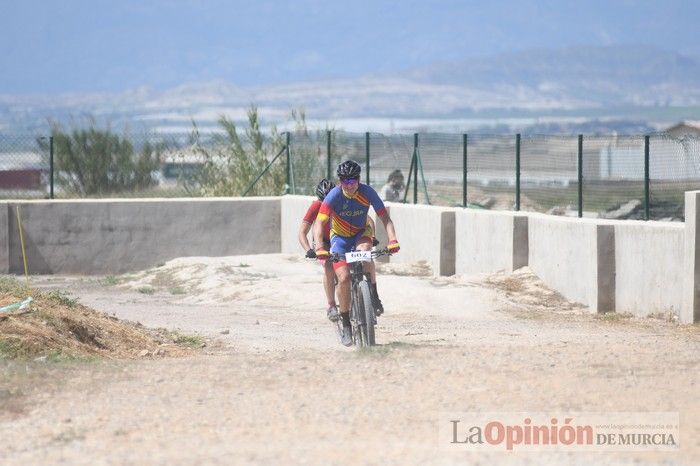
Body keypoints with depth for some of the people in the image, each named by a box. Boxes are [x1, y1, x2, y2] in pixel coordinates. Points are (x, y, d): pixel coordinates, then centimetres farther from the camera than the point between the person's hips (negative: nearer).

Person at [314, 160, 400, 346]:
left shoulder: (367, 192, -20)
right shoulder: (334, 196, -25)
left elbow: (384, 217, -20)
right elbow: (319, 223, -32)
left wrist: (392, 240, -36)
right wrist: (320, 248, -47)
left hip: (361, 234, 0)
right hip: (340, 238, 0)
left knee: (364, 252, -36)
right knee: (344, 277, -18)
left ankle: (374, 296, -18)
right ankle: (346, 323, -4)